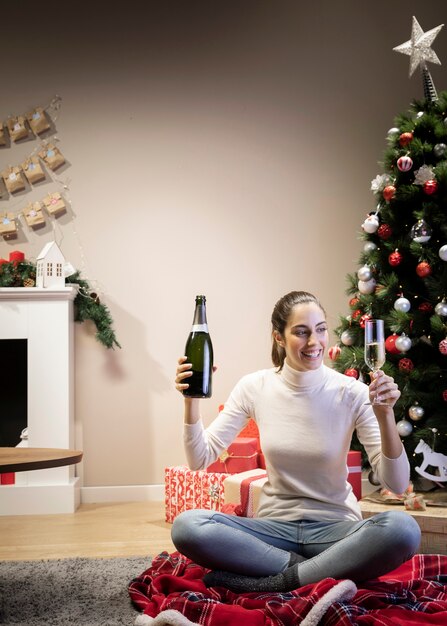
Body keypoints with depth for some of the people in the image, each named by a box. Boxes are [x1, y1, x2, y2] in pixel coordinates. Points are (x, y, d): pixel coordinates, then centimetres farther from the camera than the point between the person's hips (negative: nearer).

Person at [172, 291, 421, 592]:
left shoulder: (351, 392, -9)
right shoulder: (255, 387, -3)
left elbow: (397, 484, -12)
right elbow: (200, 459, -1)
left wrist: (385, 416, -26)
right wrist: (192, 401, -15)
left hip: (335, 526, -1)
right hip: (274, 526, 1)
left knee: (403, 528, -33)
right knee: (186, 526, -26)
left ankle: (274, 583, -21)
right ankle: (315, 571, -14)